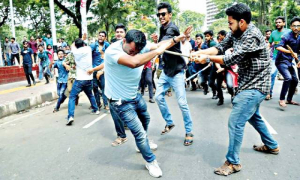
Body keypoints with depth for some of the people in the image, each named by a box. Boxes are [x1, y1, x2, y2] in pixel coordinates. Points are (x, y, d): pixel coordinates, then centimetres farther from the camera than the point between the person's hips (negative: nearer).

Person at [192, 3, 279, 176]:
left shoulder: (253, 36, -24)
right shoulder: (235, 33, 3)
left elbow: (232, 59, -26)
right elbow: (219, 48, -1)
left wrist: (207, 58, -19)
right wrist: (198, 52, -15)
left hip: (255, 86, -10)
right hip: (249, 84, 10)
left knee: (235, 122, -9)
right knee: (253, 116, 25)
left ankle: (233, 162, 6)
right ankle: (272, 146, 46)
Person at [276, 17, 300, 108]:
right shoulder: (287, 36, -15)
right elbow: (278, 47, -30)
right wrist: (291, 52, -37)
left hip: (289, 62, 8)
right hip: (281, 61, -8)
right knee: (288, 78, -25)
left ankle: (289, 99, 26)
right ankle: (282, 99, -15)